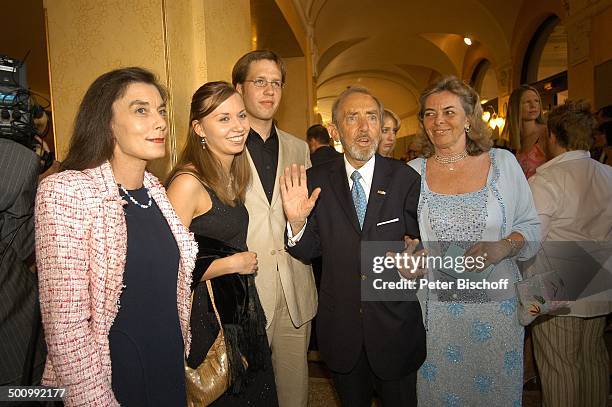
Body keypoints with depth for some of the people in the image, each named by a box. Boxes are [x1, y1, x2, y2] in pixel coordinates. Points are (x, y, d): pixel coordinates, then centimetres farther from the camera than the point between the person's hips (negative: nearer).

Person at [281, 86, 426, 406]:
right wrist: (297, 222, -22)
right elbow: (310, 251, -3)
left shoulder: (406, 178, -8)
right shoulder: (316, 181, -6)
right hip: (340, 325, 1)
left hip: (395, 323, -1)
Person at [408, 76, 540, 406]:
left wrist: (504, 246, -14)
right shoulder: (413, 172, 1)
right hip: (435, 309, 1)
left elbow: (530, 225, 4)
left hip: (496, 303, 0)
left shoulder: (502, 163, -1)